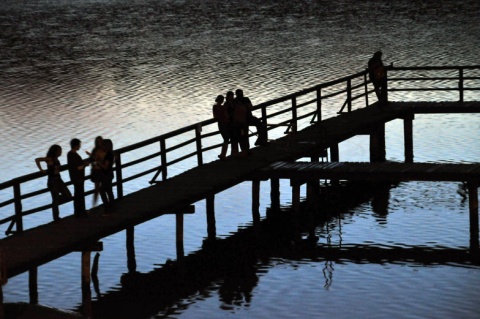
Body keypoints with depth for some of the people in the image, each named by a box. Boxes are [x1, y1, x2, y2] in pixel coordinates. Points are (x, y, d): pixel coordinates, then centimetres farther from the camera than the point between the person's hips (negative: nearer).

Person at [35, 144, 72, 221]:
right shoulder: (49, 159, -15)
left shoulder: (56, 159, 6)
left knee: (68, 196, 7)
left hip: (59, 180, 8)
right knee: (56, 200, 0)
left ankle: (54, 204, 25)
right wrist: (41, 169, -18)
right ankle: (56, 218, 11)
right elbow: (37, 160, -23)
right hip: (52, 181, -8)